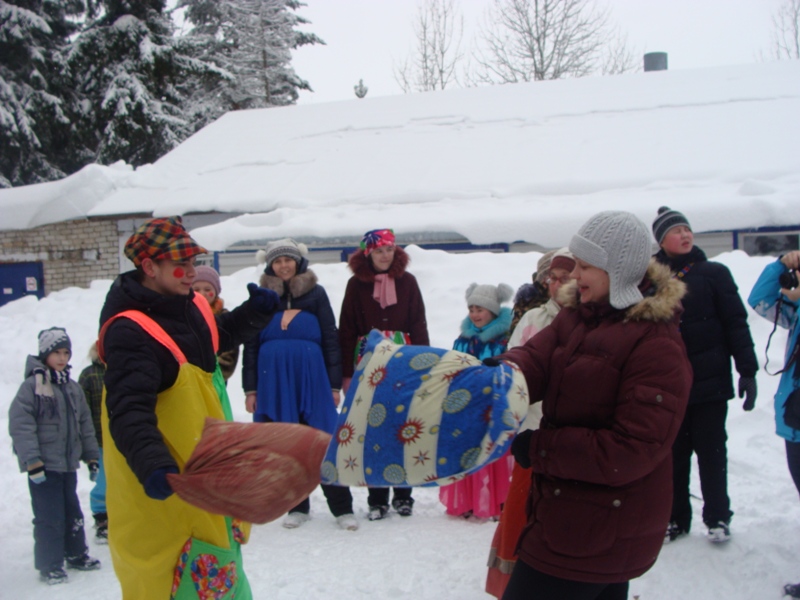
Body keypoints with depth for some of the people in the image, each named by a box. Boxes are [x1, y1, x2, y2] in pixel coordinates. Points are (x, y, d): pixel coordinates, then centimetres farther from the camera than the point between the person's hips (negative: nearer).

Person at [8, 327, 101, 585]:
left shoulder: (72, 388, 11)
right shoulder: (32, 385, -10)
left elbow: (85, 425, 16)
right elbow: (20, 425, -15)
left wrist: (91, 457, 15)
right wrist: (32, 461, -20)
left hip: (68, 462, 6)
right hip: (44, 465, -6)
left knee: (72, 512, 16)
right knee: (49, 516, -3)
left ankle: (76, 554, 31)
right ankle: (50, 566, 9)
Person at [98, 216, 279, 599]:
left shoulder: (189, 306, 2)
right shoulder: (129, 333, -27)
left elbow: (219, 336, 23)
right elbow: (129, 410, -36)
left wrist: (256, 310, 6)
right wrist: (152, 465, -51)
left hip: (203, 470, 9)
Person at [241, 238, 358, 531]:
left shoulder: (315, 293, 6)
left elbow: (331, 339, 6)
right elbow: (250, 344, 10)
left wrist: (335, 385, 2)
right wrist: (251, 389, 5)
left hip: (312, 380, -2)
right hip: (274, 382, 2)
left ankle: (342, 507, 3)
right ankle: (297, 507, 18)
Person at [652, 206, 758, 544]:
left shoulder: (713, 273, -2)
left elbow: (736, 323, -3)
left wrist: (747, 370, -7)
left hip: (710, 380, -2)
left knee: (711, 452, 7)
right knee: (674, 453, 8)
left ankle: (717, 517, 21)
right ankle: (676, 518, 20)